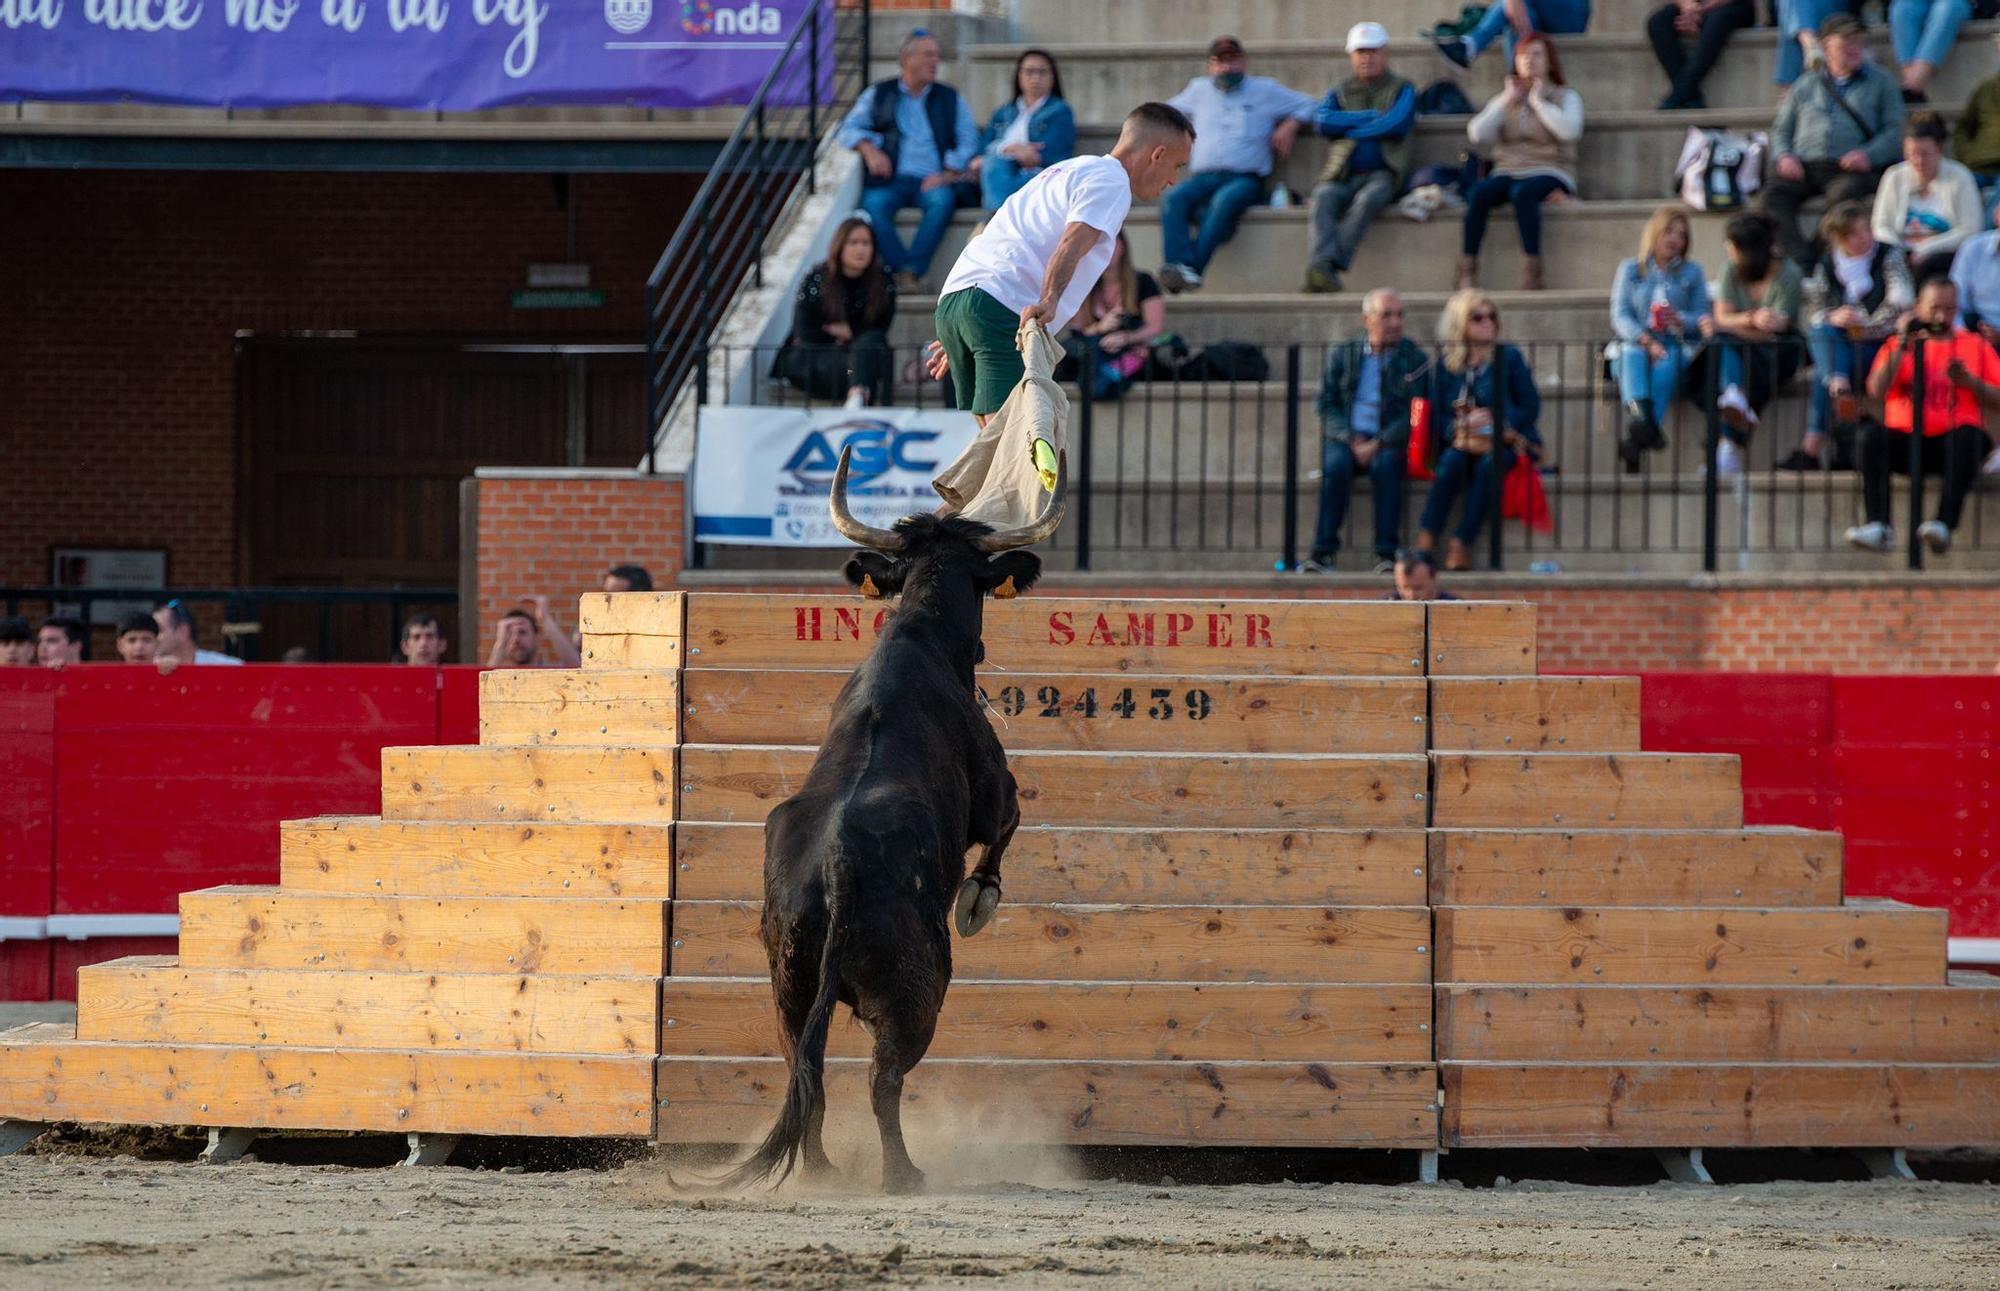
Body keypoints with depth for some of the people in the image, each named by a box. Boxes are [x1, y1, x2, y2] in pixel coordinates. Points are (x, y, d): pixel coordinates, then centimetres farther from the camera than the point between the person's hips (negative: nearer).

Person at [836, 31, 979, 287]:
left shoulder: (949, 99, 18)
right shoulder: (879, 94, 18)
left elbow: (968, 141, 8)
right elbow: (849, 129, 12)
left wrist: (948, 174, -8)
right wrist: (868, 148, -9)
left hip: (932, 181, 0)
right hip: (890, 180, 0)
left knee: (943, 199, -34)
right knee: (873, 204, -33)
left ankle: (911, 272, -36)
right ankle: (899, 270, -37)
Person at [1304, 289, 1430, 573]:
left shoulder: (1415, 360, 7)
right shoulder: (1342, 355, 12)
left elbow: (1414, 414, -3)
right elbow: (1326, 405, 5)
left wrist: (1379, 444, -17)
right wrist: (1351, 439, -12)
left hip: (1390, 443, -1)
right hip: (1346, 439, 1)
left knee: (1385, 464, -35)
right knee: (1335, 464, -32)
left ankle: (1386, 555, -34)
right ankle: (1323, 552, -34)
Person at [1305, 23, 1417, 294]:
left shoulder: (1401, 90, 14)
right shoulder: (1339, 93, 22)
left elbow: (1396, 124, -5)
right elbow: (1322, 121, 1)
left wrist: (1347, 127, 1)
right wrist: (1372, 117, -2)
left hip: (1381, 173, -2)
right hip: (1342, 175, 2)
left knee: (1367, 199, -36)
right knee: (1323, 197, -32)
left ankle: (1326, 268, -47)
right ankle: (1324, 263, -50)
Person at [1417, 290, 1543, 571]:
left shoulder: (1509, 358, 8)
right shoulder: (1447, 366, 12)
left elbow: (1531, 408, 4)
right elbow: (1438, 419, 8)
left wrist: (1495, 420, -12)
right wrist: (1461, 425, -14)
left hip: (1505, 442, -1)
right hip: (1464, 442, 1)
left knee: (1489, 464, -35)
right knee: (1452, 461, -33)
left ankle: (1461, 544, -39)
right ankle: (1426, 540, -41)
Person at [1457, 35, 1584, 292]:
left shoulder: (1566, 97, 10)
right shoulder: (1504, 100, 20)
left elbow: (1569, 130, -12)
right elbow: (1478, 135, 4)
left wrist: (1538, 102, -5)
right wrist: (1506, 102, 2)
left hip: (1549, 172, -3)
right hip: (1508, 172, 3)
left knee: (1522, 192, -38)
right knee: (1478, 193, -30)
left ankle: (1532, 275, -40)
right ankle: (1466, 273, -33)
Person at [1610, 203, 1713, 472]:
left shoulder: (1692, 273, 19)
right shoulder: (1631, 270, 17)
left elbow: (1702, 319, 8)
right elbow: (1620, 316, 3)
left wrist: (1681, 321, -17)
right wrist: (1645, 340, -16)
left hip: (1675, 346, 0)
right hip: (1634, 342, 0)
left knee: (1666, 362, -37)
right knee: (1633, 354, -37)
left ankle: (1636, 440, -55)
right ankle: (1638, 416, -67)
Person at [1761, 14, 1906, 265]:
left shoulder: (1880, 82, 18)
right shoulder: (1805, 87, 25)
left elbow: (1895, 131, 8)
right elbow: (1781, 130, 24)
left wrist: (1869, 155, -11)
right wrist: (1784, 157, 1)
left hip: (1851, 169, -2)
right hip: (1805, 167, 2)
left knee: (1844, 192, -39)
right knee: (1774, 193, -29)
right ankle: (1800, 261, -45)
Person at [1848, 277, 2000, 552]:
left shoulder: (1976, 347, 17)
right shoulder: (1898, 345, 18)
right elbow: (1876, 391, 0)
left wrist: (1971, 382, -8)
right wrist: (1900, 350, -10)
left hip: (1951, 444, -1)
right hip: (1905, 442, 1)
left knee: (1968, 434, -35)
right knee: (1873, 434, -30)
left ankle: (1944, 525, -46)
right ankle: (1879, 527, -41)